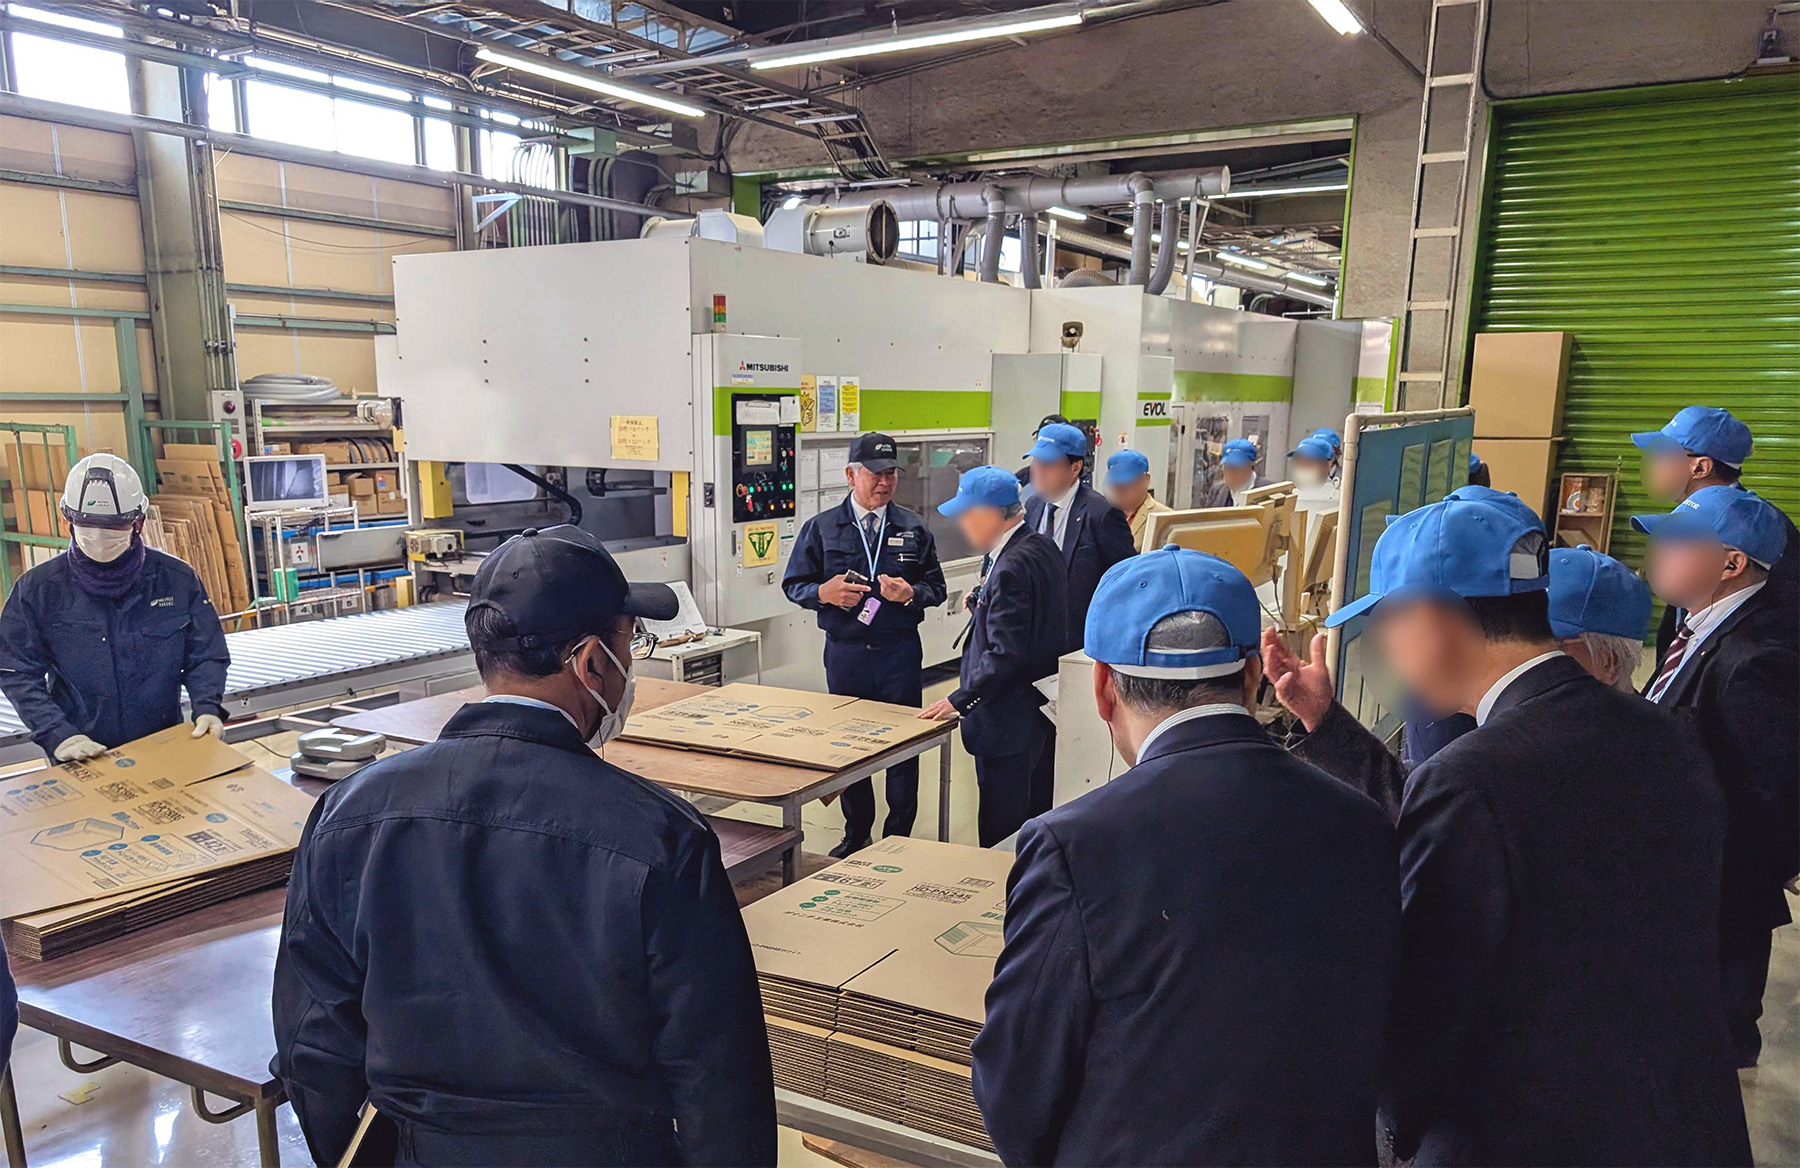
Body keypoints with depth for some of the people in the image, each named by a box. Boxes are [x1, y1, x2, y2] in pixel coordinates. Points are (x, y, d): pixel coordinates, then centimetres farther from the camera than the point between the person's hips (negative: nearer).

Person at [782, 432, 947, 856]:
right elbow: (794, 584, 5)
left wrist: (910, 594, -15)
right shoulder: (821, 528, 3)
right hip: (845, 652, 0)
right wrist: (824, 593, -16)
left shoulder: (914, 528, 6)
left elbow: (937, 587, 7)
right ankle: (856, 835, 27)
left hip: (900, 651, 0)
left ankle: (899, 838, 20)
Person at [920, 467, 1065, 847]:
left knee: (1000, 830, 0)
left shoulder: (1012, 566, -24)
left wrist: (959, 700, -19)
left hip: (1007, 719, -11)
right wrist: (981, 604, 8)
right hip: (1034, 707, 11)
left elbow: (1005, 654, -26)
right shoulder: (1041, 547, 7)